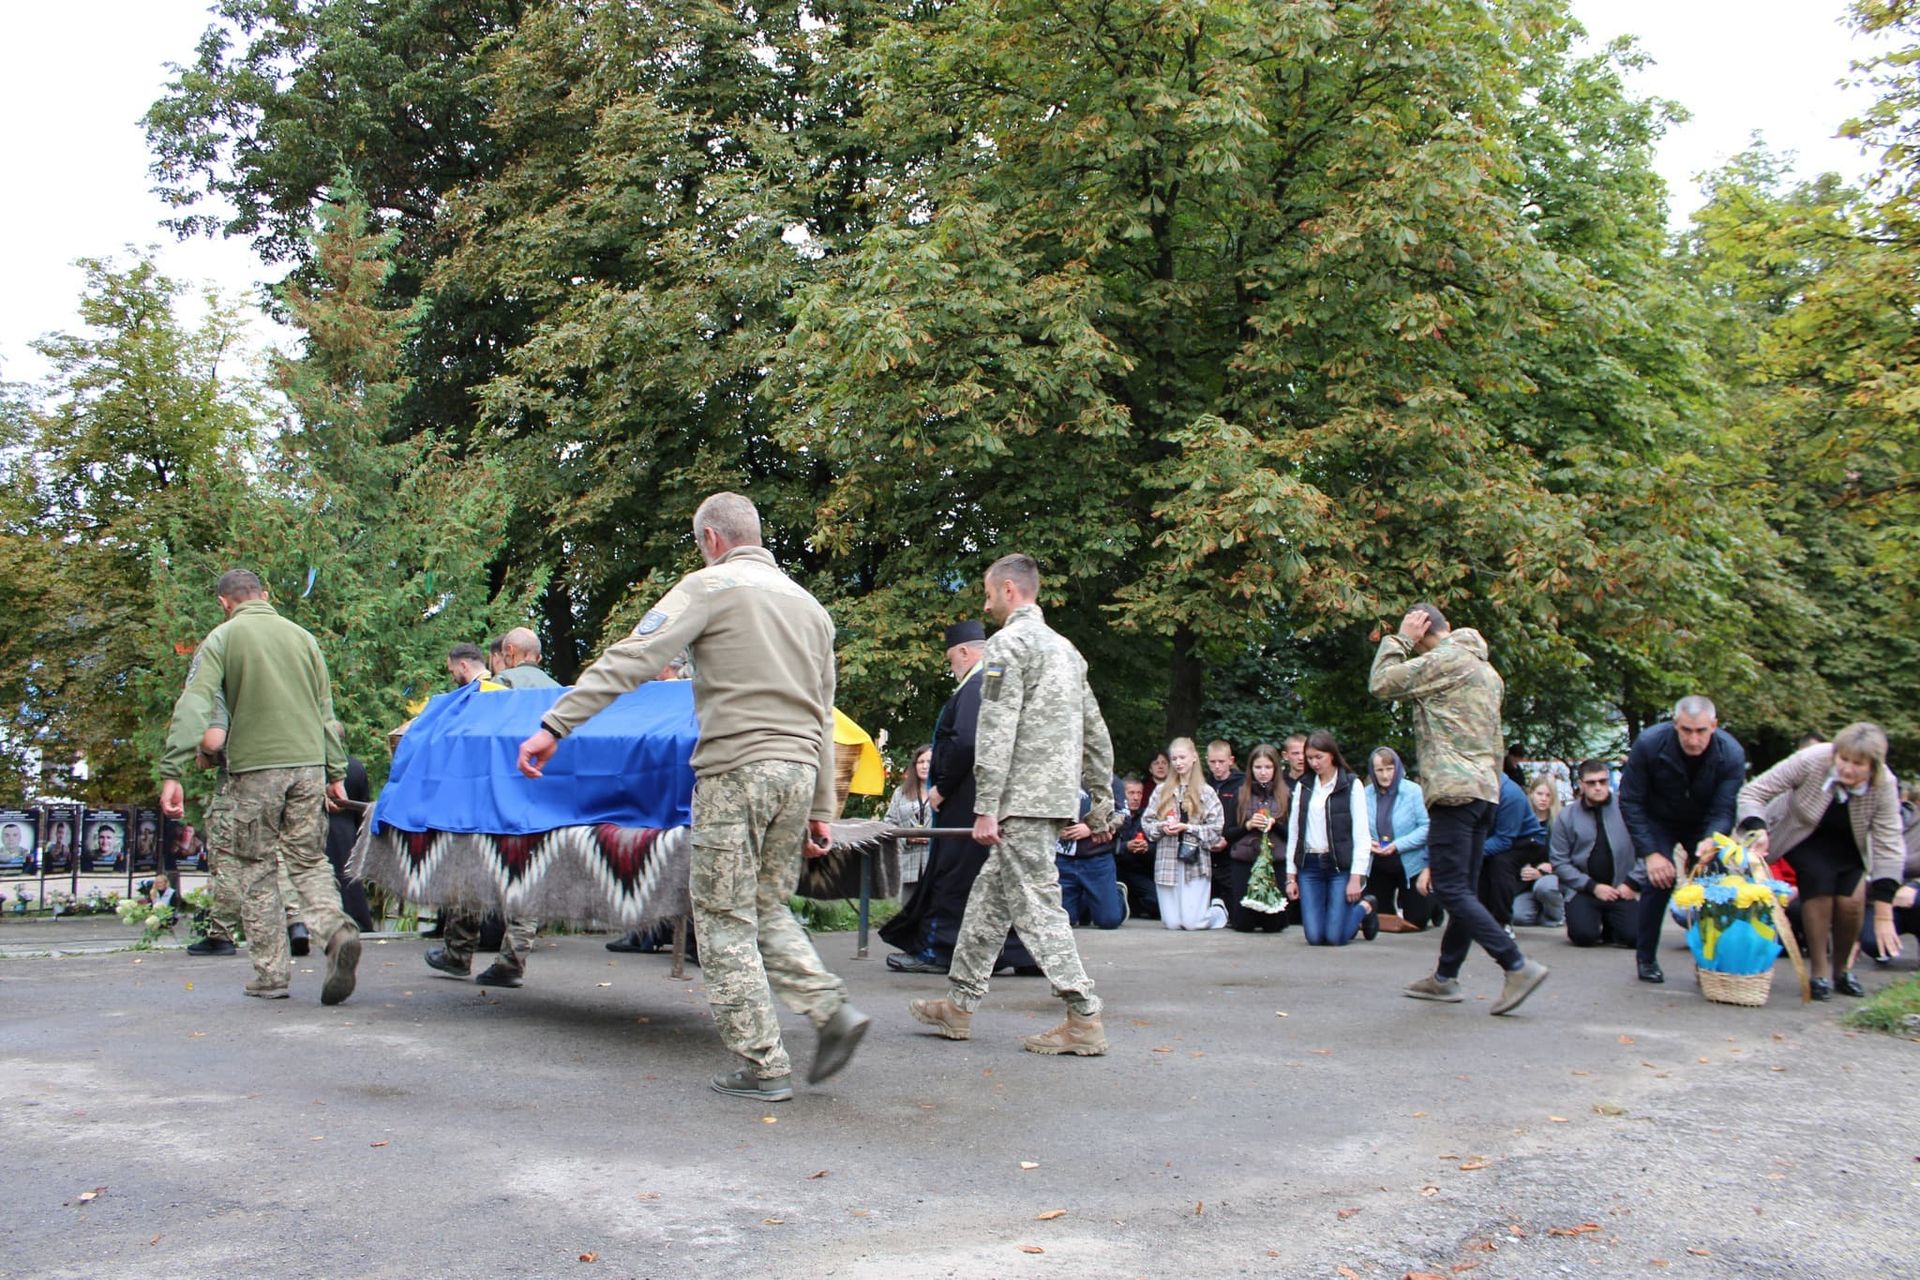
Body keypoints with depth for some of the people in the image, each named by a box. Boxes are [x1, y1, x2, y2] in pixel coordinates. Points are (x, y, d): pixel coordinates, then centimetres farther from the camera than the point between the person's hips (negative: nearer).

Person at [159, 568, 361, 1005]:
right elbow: (326, 710, 15)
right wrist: (336, 772, 19)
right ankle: (336, 928, -17)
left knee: (258, 871, 8)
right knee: (310, 861, 10)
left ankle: (271, 974, 9)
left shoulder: (223, 638, 1)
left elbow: (193, 707, -10)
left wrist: (172, 772, -12)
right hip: (308, 763, 3)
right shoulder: (300, 636, 13)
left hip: (256, 767, -3)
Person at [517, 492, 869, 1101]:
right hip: (799, 771, 7)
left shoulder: (711, 586, -2)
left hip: (735, 771, -7)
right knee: (767, 908, 20)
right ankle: (832, 1009, 5)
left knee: (726, 922, 2)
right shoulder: (809, 605, 19)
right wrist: (820, 810, 23)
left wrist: (555, 724, -15)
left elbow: (631, 658, -13)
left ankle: (763, 1067, 5)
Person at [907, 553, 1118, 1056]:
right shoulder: (1065, 647, 19)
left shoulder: (1008, 643, -8)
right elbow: (1096, 732, 20)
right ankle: (960, 1004, 20)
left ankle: (1085, 1020, -7)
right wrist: (1103, 802, 23)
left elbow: (996, 731, -17)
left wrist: (985, 807, -17)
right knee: (989, 896, 14)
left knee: (1035, 904, -6)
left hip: (1023, 799, -9)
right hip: (1058, 797, 9)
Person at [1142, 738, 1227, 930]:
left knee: (1192, 923, -8)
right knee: (1172, 924, 2)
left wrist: (1187, 827, -13)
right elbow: (1146, 822, 9)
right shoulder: (1161, 791, 10)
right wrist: (1162, 827, -11)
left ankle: (1218, 909, 25)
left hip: (1195, 862, -3)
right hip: (1167, 861, 3)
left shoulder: (1206, 792, 2)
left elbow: (1216, 829, -4)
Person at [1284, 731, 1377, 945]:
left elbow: (1362, 834, -5)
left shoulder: (1352, 785, -2)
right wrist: (1291, 876, 7)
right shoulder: (1303, 787, 10)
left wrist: (1356, 877, -11)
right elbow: (1293, 833, 11)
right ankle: (1354, 907, 28)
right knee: (1314, 937, -2)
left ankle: (1365, 907, 23)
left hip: (1341, 865, -4)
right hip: (1309, 866, 4)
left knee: (1335, 936, -8)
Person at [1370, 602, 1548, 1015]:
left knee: (1451, 889, -9)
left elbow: (1381, 683, -8)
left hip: (1454, 789, -10)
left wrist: (1399, 639, 1)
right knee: (1464, 889, 11)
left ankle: (1518, 965, -14)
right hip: (1485, 790, 10)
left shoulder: (1446, 659, -9)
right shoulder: (1485, 668, 21)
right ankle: (1445, 977, 17)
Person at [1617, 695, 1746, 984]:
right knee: (1659, 879, -18)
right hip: (1657, 822, -2)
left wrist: (1711, 841, -47)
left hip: (1704, 825, 2)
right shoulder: (1649, 744, -29)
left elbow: (1724, 811, -25)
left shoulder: (1732, 754, -26)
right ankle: (1646, 959, -4)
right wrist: (1650, 853, -29)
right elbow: (1630, 802, -23)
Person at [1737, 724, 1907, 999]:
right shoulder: (1812, 761, -33)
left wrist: (1883, 916, -31)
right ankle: (1819, 972, -12)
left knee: (1852, 899, -16)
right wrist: (1757, 830, -48)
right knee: (1820, 881, -25)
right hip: (1802, 835, -2)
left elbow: (1889, 846, -27)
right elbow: (1753, 792, -27)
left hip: (1844, 843, 2)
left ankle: (1841, 969, 10)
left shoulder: (1884, 785, -27)